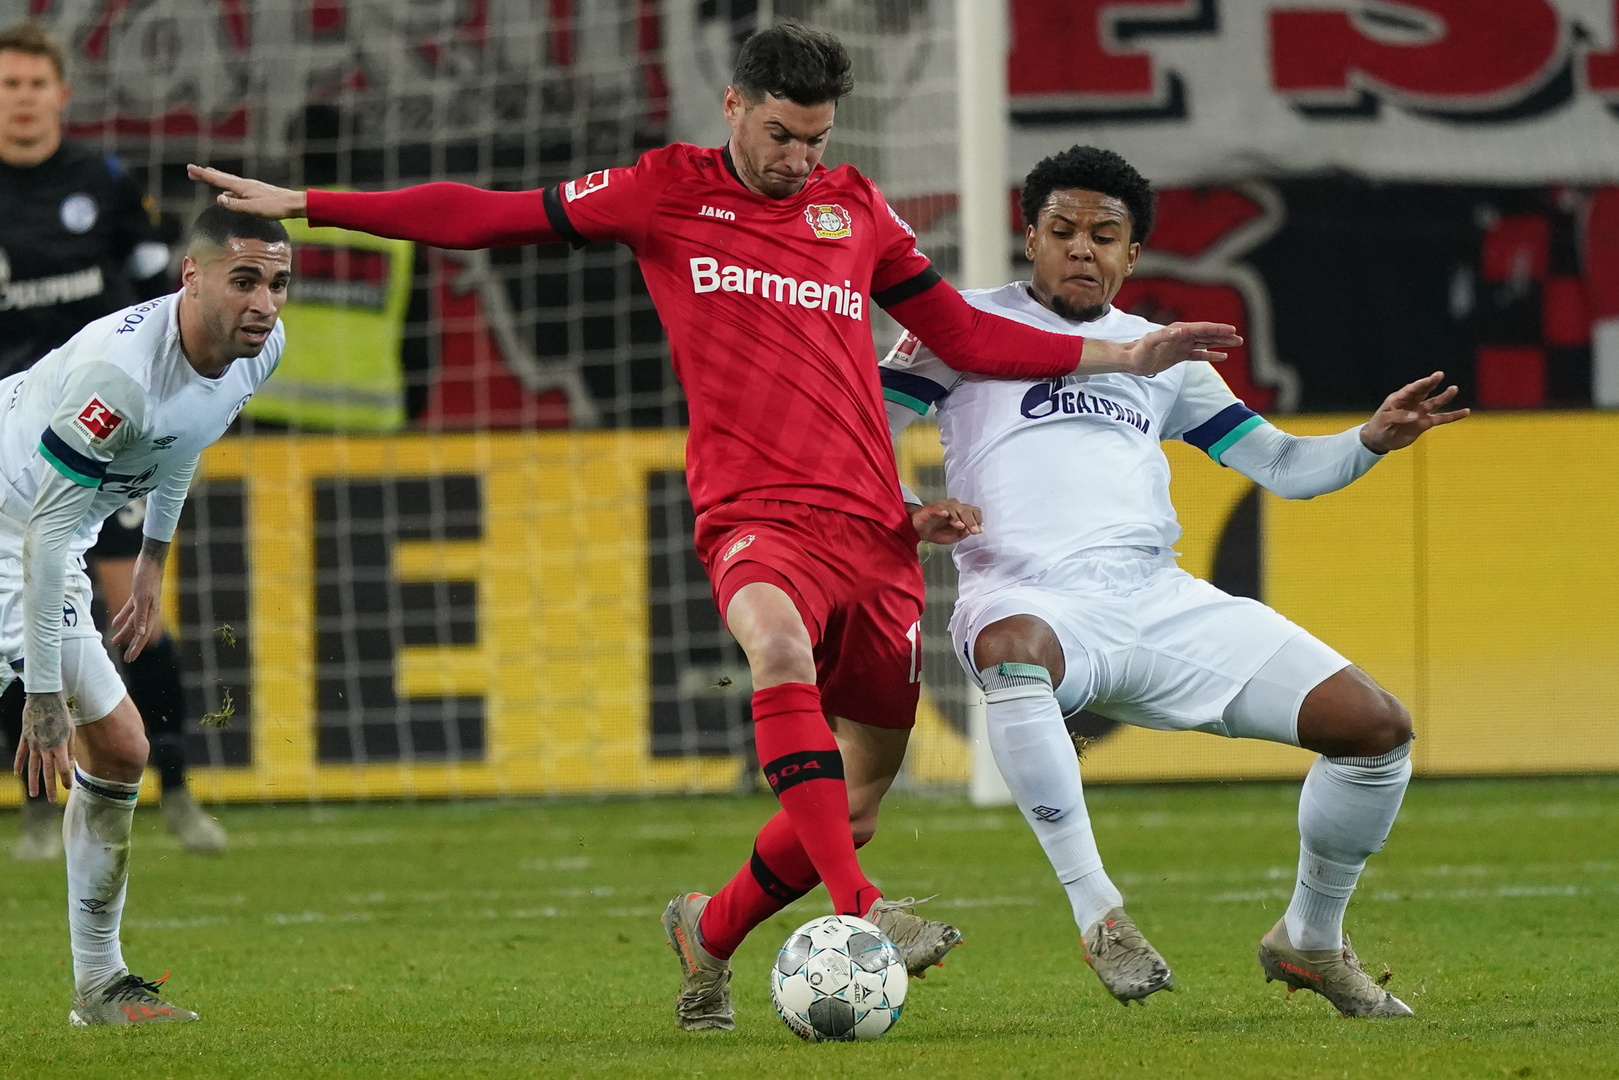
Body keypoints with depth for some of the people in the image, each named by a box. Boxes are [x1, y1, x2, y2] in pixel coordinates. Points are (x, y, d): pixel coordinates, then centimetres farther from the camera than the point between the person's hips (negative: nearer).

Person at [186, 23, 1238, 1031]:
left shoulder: (855, 207, 15)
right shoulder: (668, 192, 7)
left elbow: (967, 336, 23)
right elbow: (492, 215, 9)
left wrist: (1124, 356, 17)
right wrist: (304, 205, 7)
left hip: (876, 529, 4)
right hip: (756, 517, -4)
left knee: (857, 807, 7)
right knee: (781, 645, -39)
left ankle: (712, 930, 34)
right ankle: (863, 913, -47)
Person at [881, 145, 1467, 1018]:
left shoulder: (1159, 353, 23)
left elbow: (1283, 465, 23)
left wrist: (1373, 440, 3)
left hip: (1161, 602, 5)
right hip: (1032, 600, -5)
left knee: (1376, 725, -8)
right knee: (1013, 653, -45)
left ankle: (1309, 939, 15)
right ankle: (1098, 913, -35)